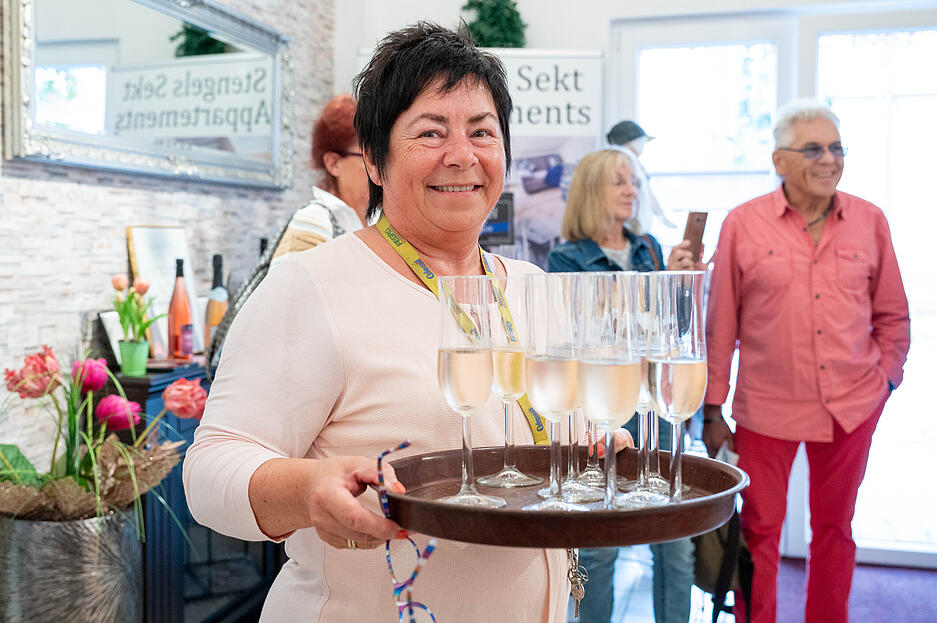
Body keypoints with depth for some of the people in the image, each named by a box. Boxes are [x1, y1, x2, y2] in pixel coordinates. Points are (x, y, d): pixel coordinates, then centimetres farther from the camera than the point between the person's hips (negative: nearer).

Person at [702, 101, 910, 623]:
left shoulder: (870, 221, 2)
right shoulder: (743, 225, -4)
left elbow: (893, 315, 12)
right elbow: (720, 325, -1)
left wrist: (886, 378, 5)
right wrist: (713, 410, -1)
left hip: (852, 406, 2)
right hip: (767, 408, -2)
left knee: (835, 528, 16)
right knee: (759, 531, 7)